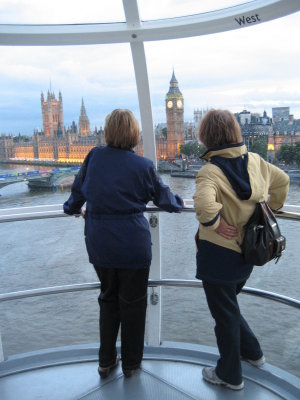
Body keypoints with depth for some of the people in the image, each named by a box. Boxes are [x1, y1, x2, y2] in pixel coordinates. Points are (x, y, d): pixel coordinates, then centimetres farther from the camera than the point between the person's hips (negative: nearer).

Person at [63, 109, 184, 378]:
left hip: (99, 244, 3)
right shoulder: (142, 165, -10)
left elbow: (78, 188, 10)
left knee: (108, 299, 21)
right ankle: (131, 363, 29)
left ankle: (106, 361, 31)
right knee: (133, 303, 14)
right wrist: (178, 203, 25)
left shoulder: (94, 157, -3)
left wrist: (73, 208, 31)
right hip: (133, 245, -3)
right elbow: (163, 196, 3)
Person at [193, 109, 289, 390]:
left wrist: (216, 224, -22)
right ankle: (252, 353, 43)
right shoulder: (254, 161, 1)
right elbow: (282, 180, 15)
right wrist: (271, 208, 21)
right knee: (228, 305, 29)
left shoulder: (211, 170, -21)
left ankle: (229, 375, 30)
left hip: (218, 254, -7)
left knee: (224, 313, 10)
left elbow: (204, 204, -40)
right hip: (247, 251, 7)